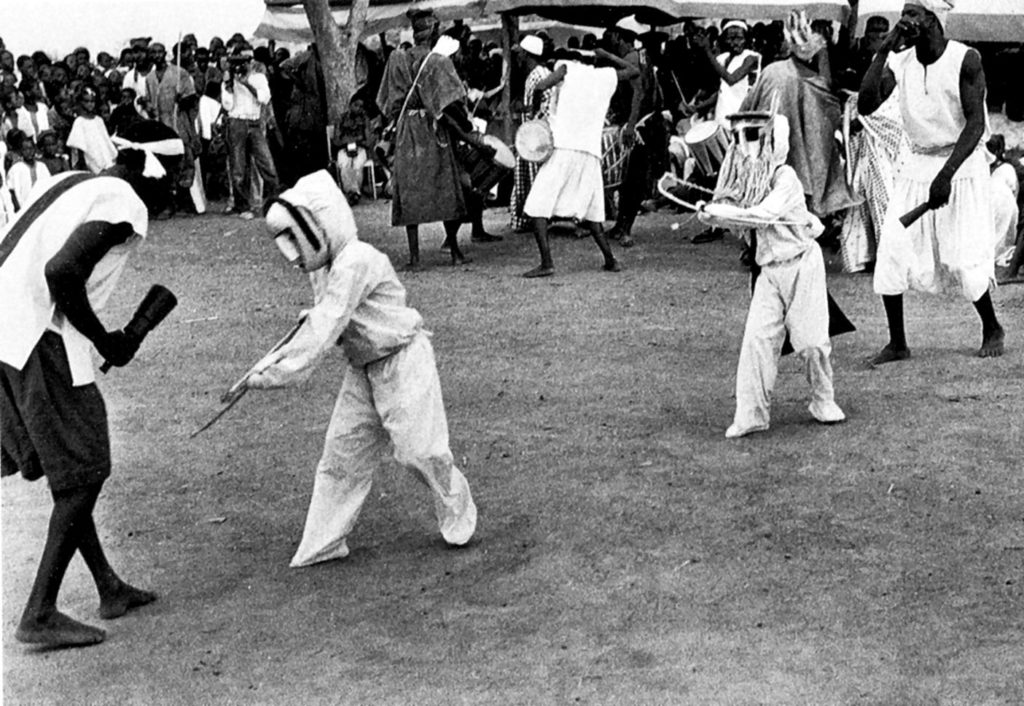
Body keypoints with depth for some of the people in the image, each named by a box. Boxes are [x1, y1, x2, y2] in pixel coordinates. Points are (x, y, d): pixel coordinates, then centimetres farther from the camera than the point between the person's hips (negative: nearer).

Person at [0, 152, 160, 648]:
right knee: (83, 475, 1)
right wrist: (104, 341, -10)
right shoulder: (125, 208, -8)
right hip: (42, 343, -9)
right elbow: (61, 271, -24)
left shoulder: (67, 183, 18)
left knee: (70, 471, 19)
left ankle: (109, 587, 29)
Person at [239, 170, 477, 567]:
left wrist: (277, 373, -33)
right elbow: (316, 325, 10)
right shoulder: (323, 268, 5)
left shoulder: (354, 262, -25)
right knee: (342, 452, 7)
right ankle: (322, 544, 14)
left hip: (402, 359, -9)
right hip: (363, 368, 9)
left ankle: (459, 517, 21)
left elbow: (325, 329, -31)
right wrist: (271, 362, -3)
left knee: (418, 449, -4)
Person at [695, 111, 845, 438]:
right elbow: (735, 219, 10)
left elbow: (763, 215, -27)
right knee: (757, 338, -5)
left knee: (811, 338, 1)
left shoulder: (785, 177, -15)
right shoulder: (747, 178, 7)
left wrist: (719, 212, -27)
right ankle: (751, 414, -2)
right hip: (770, 269, 6)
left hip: (802, 263, -5)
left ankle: (823, 401, 24)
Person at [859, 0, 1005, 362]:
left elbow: (976, 123, -17)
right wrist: (883, 50, -15)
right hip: (917, 163, 4)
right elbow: (865, 105, -11)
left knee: (964, 259, -5)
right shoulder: (900, 63, 0)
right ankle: (897, 344, 3)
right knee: (891, 251, -7)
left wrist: (946, 174, -27)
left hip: (962, 161, -4)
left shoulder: (965, 59, -13)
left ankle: (992, 329, 22)